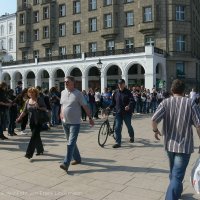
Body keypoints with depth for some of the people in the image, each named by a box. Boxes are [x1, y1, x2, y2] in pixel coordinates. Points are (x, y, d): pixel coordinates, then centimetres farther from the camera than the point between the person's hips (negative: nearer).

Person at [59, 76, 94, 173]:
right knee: (71, 142, 17)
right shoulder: (63, 92, 6)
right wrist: (61, 113, 8)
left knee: (71, 143, -11)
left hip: (74, 123, -7)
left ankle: (66, 164, -11)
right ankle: (77, 158, 33)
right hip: (65, 122, 7)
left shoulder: (78, 94, -11)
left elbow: (85, 106, -8)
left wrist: (90, 118, -6)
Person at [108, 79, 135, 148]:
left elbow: (132, 101, -14)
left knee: (129, 126, 12)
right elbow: (114, 102, 16)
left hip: (127, 112, -3)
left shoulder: (128, 92, -4)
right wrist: (109, 107, 0)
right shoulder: (116, 93, 10)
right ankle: (118, 142, 2)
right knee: (117, 128, -4)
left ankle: (131, 136, 42)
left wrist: (129, 106, -32)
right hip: (118, 112, 3)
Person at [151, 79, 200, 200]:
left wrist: (155, 130, 5)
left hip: (169, 144, 4)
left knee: (174, 172, 26)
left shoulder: (166, 102, -3)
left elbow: (154, 119, -15)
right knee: (177, 176, -2)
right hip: (184, 146, -4)